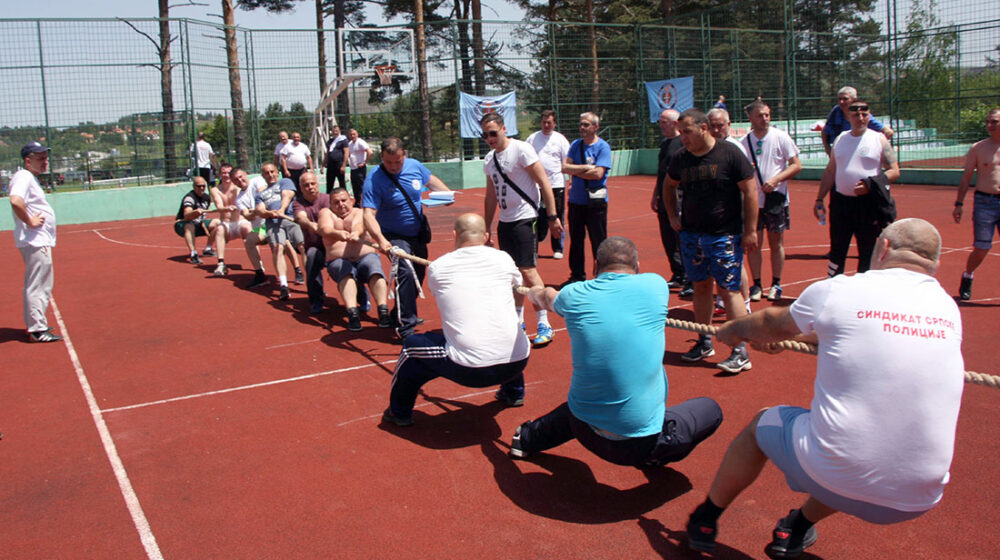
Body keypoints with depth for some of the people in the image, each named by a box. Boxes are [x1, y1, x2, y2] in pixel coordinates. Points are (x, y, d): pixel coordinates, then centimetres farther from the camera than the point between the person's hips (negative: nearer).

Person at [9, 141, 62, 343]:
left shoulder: (31, 178, 17)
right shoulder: (23, 177, -14)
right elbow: (16, 201, -32)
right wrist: (30, 222, -22)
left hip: (41, 241, 11)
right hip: (34, 241, -11)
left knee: (42, 285, 18)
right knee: (37, 286, -7)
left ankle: (35, 325, 27)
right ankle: (37, 330, -3)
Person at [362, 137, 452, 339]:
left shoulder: (414, 166, -7)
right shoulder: (374, 179, -23)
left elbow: (431, 180, 15)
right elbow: (369, 214, -32)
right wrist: (380, 239, -47)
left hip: (418, 234, 6)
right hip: (395, 237, -6)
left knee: (418, 276, 16)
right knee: (406, 271, -25)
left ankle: (402, 314, 38)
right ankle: (405, 327, -20)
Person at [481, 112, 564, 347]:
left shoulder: (521, 149, -10)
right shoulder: (488, 159, 11)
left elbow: (543, 182, -12)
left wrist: (552, 216, -15)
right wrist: (487, 228, 17)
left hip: (526, 219, -7)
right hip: (504, 221, 7)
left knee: (528, 271, -10)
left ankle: (544, 325, -2)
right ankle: (518, 321, 22)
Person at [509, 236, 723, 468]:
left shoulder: (574, 295, -2)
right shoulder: (656, 284, -7)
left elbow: (548, 297, 23)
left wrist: (535, 292, 48)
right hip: (640, 442, -3)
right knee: (710, 408, 20)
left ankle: (528, 439, 44)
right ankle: (657, 454, 13)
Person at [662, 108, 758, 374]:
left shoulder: (729, 154, -10)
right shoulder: (681, 159, 4)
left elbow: (750, 191, -8)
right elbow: (669, 185, 24)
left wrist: (750, 230, -10)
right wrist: (672, 215, 13)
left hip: (725, 236, -5)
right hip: (691, 235, 5)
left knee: (729, 290, -5)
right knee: (701, 287, 12)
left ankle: (741, 352, 1)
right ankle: (705, 343, 25)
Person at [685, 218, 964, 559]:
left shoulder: (838, 291, -8)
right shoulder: (949, 311, 6)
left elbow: (773, 323, 13)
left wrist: (733, 330, 36)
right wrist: (801, 334, 40)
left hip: (832, 477, -4)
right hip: (919, 500, 4)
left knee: (762, 423, 25)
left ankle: (705, 523, 41)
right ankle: (797, 530, 45)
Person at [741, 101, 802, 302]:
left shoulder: (781, 137, -2)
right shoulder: (745, 142, 4)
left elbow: (797, 165, -3)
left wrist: (775, 180, -15)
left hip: (776, 198, -1)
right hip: (752, 200, 2)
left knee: (776, 243, 5)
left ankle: (776, 284, 16)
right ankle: (756, 284, 12)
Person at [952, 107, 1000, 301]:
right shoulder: (978, 148, 3)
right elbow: (966, 177, 7)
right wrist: (959, 203, 2)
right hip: (984, 203, -1)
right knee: (982, 248, -3)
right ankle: (967, 278, 23)